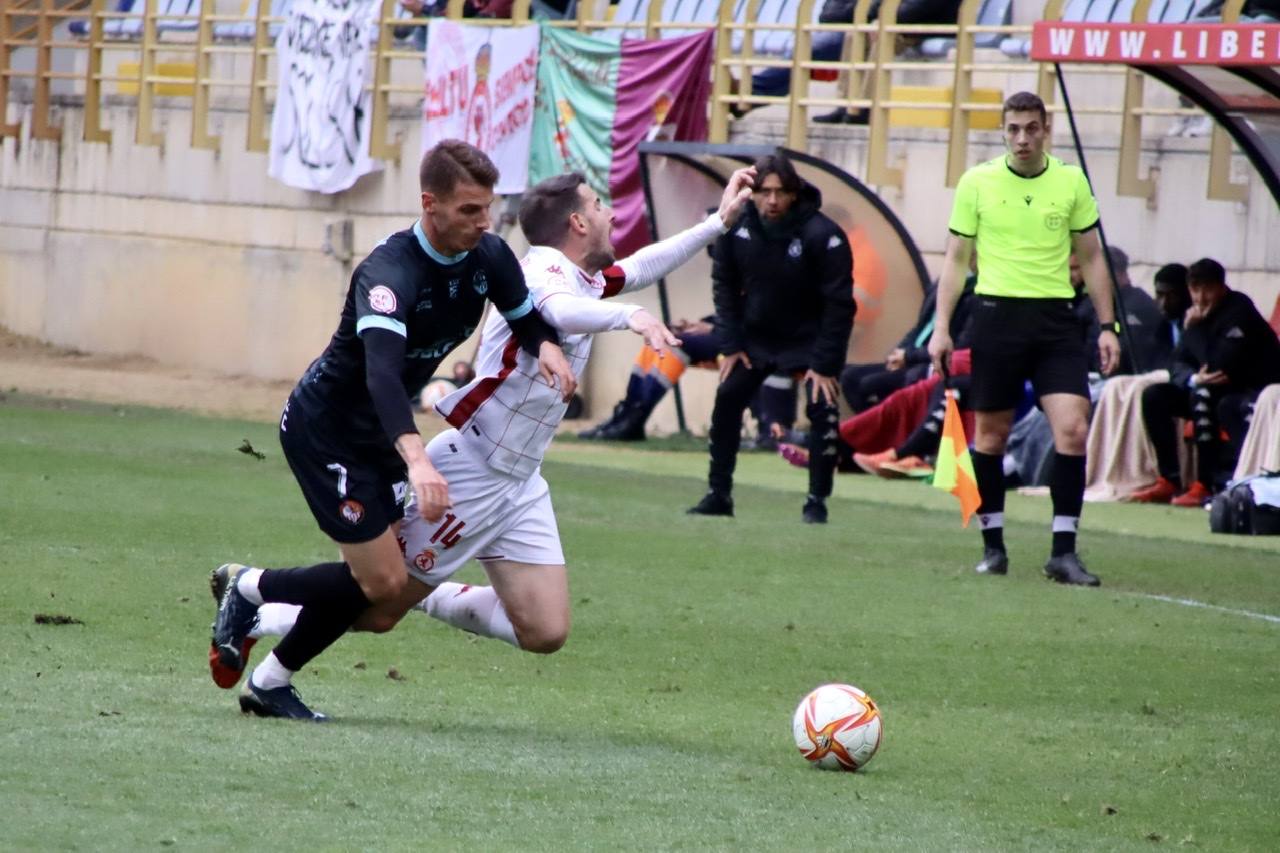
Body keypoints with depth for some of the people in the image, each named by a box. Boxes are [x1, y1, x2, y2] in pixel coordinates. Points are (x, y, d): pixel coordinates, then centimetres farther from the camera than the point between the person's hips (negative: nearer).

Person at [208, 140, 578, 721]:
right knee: (382, 581, -11)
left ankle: (270, 684, 21)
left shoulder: (489, 257, -8)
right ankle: (251, 590, 11)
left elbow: (526, 319, 8)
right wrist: (417, 460, -62)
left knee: (374, 580, 6)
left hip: (379, 433, 8)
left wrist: (546, 347, -19)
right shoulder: (389, 273, -32)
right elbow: (381, 372, -46)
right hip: (323, 428, -8)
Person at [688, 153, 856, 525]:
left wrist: (825, 364, -23)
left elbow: (839, 304, -22)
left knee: (822, 408, -17)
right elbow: (724, 285, -2)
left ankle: (817, 501, -6)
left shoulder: (821, 235, -27)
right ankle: (719, 494, 9)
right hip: (757, 334, 4)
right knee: (727, 400, -3)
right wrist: (731, 345, -7)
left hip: (810, 338, -4)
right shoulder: (735, 228, -15)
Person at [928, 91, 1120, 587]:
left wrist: (1107, 326, 7)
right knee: (990, 434, 3)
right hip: (997, 315, -1)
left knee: (1073, 428, -11)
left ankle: (1063, 551, -6)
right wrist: (941, 328, 0)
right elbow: (956, 259, 6)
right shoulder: (976, 183, 1)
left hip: (1055, 321, 1)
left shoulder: (1072, 183, 5)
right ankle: (993, 545, 17)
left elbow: (1091, 259, 12)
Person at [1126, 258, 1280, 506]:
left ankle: (1205, 485, -34)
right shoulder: (1199, 315, 5)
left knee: (1202, 396, -34)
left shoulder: (1239, 311, -18)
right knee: (1155, 396, -4)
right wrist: (1193, 378, -22)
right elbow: (1178, 365, 2)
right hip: (1219, 391, 8)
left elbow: (1220, 366, -25)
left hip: (1255, 392, -8)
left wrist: (1194, 328, -15)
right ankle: (1168, 481, -7)